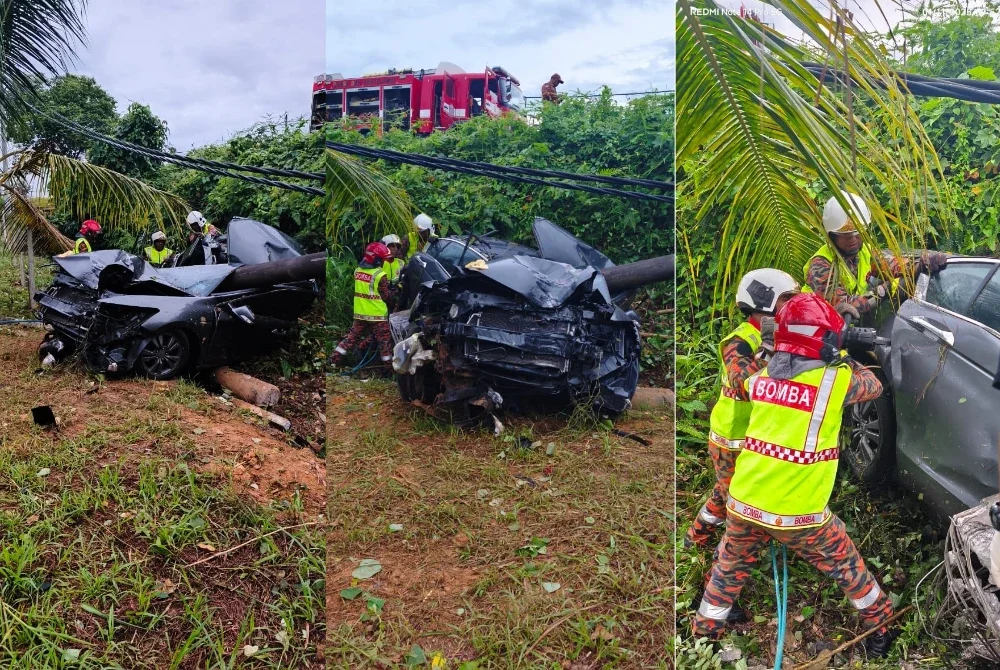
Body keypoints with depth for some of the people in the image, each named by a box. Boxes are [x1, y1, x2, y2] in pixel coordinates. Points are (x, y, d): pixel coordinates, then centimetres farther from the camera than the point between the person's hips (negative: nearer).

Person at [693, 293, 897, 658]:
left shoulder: (762, 377, 3)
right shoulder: (835, 380, -9)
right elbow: (874, 385, 11)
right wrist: (842, 360, 27)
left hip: (743, 503, 4)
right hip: (796, 512, -3)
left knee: (729, 568, 24)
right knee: (844, 564, 23)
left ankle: (704, 632, 38)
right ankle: (880, 626, 42)